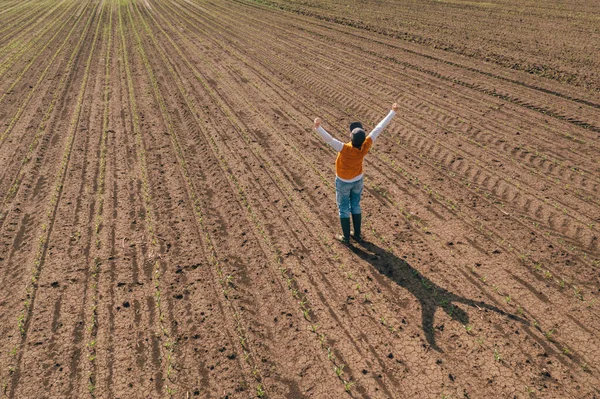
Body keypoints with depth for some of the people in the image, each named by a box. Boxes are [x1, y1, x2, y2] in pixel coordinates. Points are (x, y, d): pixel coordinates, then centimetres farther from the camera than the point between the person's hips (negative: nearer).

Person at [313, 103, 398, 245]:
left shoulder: (346, 149, -40)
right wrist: (393, 112, -14)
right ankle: (357, 235, 33)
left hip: (343, 182, -4)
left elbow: (329, 139, -57)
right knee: (356, 206, 21)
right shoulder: (365, 146, -29)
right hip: (358, 180, 4)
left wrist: (318, 127, -72)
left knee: (344, 209, 13)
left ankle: (346, 238, 25)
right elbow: (379, 128, -22)